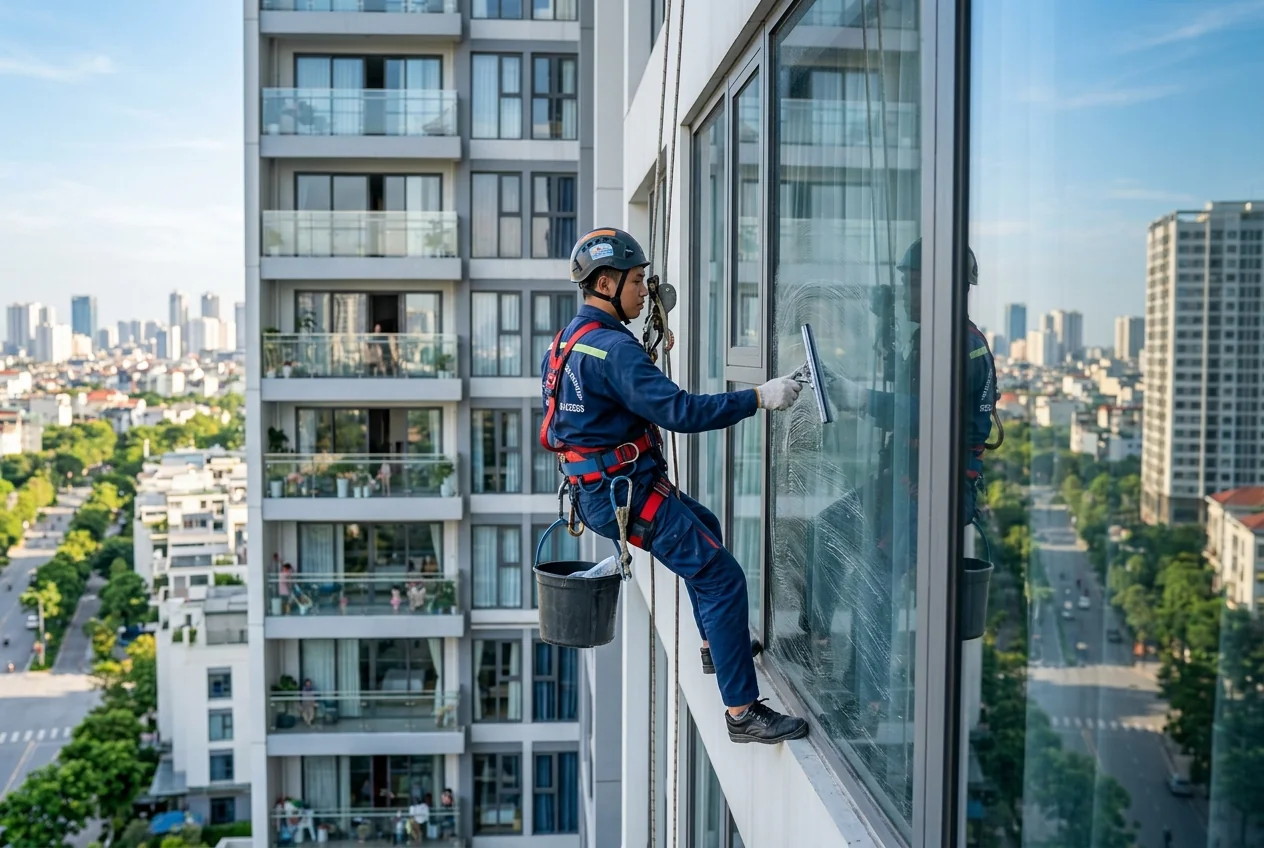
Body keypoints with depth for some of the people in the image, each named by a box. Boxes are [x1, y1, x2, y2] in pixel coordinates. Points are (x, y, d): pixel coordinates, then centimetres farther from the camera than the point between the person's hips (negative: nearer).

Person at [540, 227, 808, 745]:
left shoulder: (567, 341, 11)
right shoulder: (613, 347, -21)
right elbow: (678, 411, -28)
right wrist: (759, 398, -24)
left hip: (597, 486, 11)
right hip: (625, 493, -11)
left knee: (705, 525, 31)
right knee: (722, 578, -11)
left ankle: (715, 645, 42)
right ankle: (743, 712, -9)